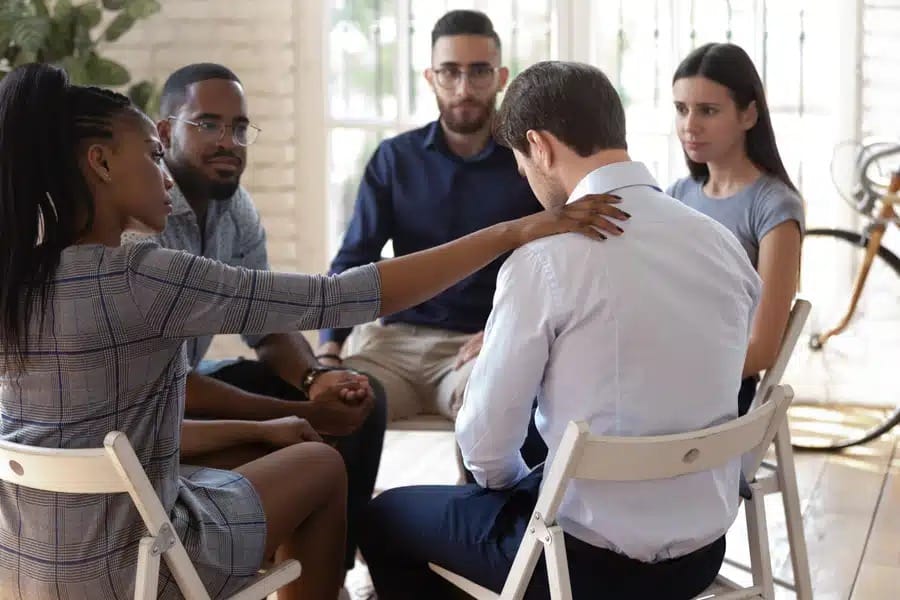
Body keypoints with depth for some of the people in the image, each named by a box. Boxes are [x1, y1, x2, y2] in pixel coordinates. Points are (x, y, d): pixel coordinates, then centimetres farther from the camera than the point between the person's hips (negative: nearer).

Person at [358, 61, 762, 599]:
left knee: (387, 518, 18)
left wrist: (516, 484, 11)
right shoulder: (723, 243, 0)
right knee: (506, 490, 34)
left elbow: (486, 442, -13)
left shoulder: (548, 257, -18)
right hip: (702, 548, 7)